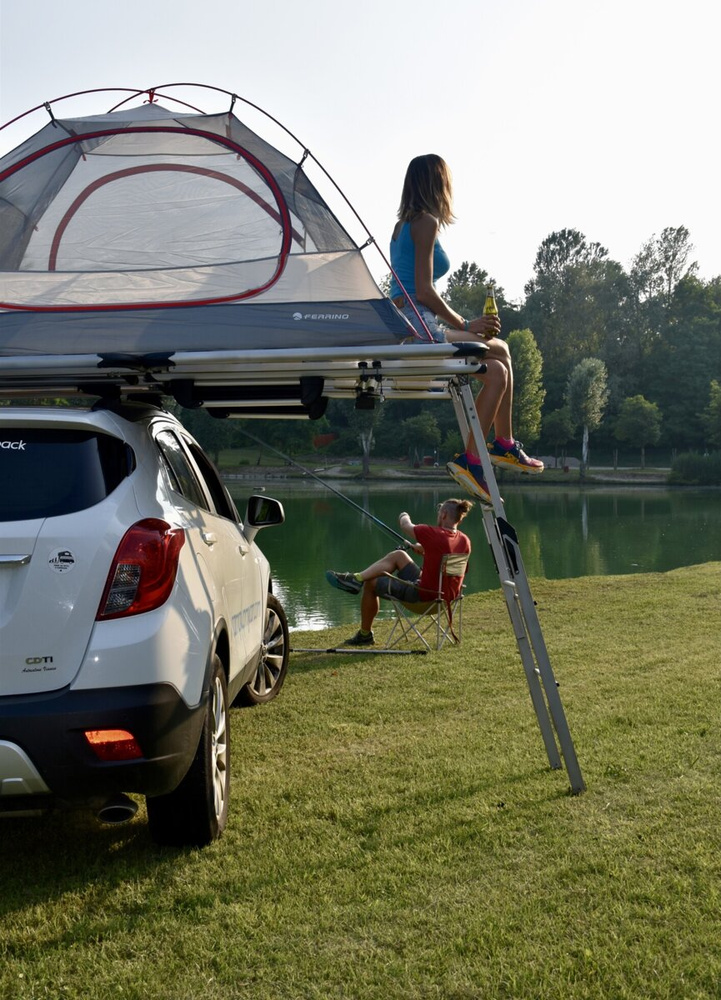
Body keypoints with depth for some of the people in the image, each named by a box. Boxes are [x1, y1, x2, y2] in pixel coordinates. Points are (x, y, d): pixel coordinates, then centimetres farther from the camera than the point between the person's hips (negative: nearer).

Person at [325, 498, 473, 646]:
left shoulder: (433, 534, -23)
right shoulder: (465, 541, -3)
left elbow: (406, 526, -5)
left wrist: (404, 516, 17)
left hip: (424, 594, -8)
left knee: (370, 583, 10)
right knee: (398, 555, 18)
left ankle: (365, 635, 27)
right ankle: (357, 578, 22)